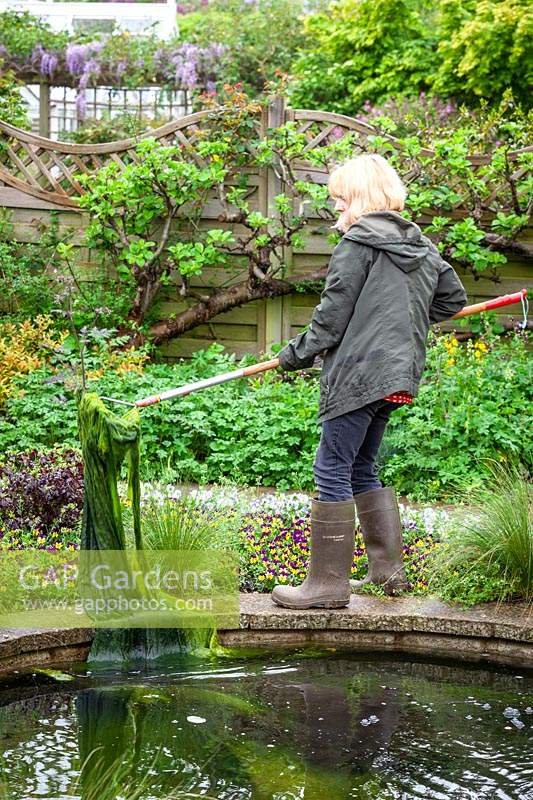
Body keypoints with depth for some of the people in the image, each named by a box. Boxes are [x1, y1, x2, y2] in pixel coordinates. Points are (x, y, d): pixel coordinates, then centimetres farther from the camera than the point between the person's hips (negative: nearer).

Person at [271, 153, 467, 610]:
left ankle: (328, 583, -4)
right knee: (362, 470, 19)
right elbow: (453, 297, 22)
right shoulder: (420, 245, 15)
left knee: (332, 471, -5)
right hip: (398, 377, 9)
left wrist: (297, 354, 1)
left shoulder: (358, 242, -9)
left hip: (359, 372, -9)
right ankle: (388, 569, 20)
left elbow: (333, 314, -11)